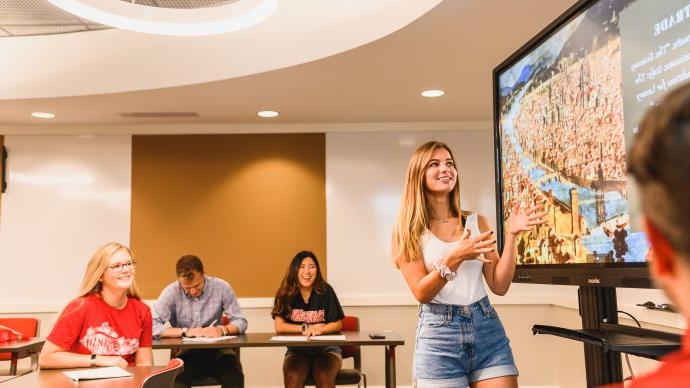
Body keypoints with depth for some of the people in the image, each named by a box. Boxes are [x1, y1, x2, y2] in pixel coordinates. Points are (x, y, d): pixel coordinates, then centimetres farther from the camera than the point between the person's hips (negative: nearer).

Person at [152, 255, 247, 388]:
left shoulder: (222, 287, -7)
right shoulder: (171, 292, -10)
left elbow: (240, 321, -1)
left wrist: (222, 329, -20)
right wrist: (185, 331, -21)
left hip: (217, 350, 1)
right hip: (187, 352, -1)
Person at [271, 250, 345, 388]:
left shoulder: (325, 291, -6)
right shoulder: (286, 293, -4)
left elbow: (338, 324, -3)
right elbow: (279, 326, -8)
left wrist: (318, 329, -21)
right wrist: (306, 328, -15)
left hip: (326, 349, 0)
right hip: (297, 350, 1)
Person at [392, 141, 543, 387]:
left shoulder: (477, 222, 8)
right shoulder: (409, 230, -1)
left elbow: (499, 285, 3)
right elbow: (421, 292, -10)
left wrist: (511, 235, -6)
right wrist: (454, 258, -24)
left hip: (487, 330, 3)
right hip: (439, 334, -2)